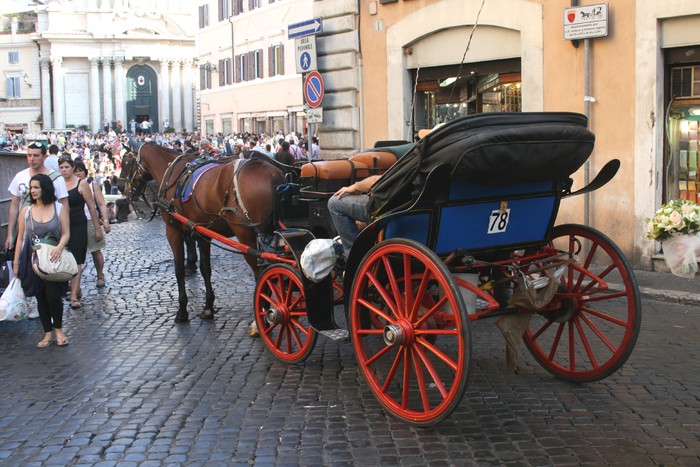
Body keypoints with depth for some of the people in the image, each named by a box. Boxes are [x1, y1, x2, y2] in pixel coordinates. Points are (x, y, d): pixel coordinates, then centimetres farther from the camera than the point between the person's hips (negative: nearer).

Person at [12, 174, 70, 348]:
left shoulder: (59, 208, -2)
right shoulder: (26, 211, 3)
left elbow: (66, 234, -3)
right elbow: (21, 238, 5)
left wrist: (59, 247, -24)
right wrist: (16, 263, 3)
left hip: (53, 261, -2)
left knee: (53, 296, -6)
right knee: (41, 297, 8)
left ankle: (58, 329, 18)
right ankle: (47, 333, 21)